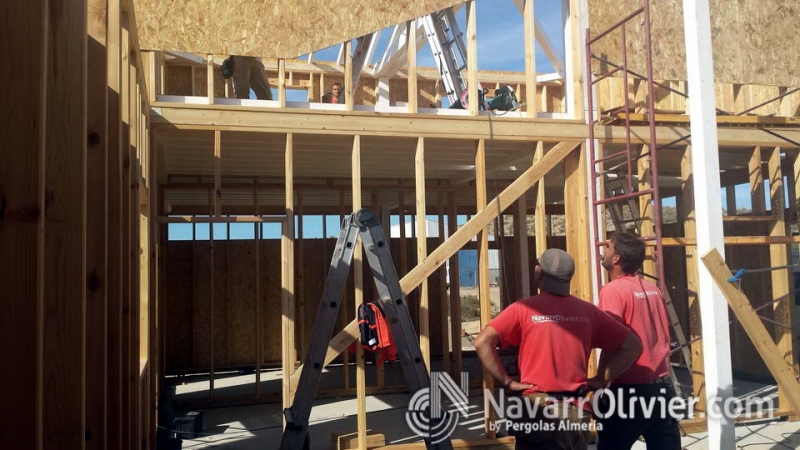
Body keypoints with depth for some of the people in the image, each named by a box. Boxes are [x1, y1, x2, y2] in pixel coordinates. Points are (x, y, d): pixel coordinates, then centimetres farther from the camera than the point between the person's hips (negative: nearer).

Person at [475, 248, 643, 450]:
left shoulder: (524, 308, -7)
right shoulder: (588, 311, 3)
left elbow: (482, 342, -15)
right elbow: (632, 346, 9)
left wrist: (507, 382, -9)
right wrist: (601, 380, 7)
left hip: (537, 410, -4)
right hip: (576, 411, 4)